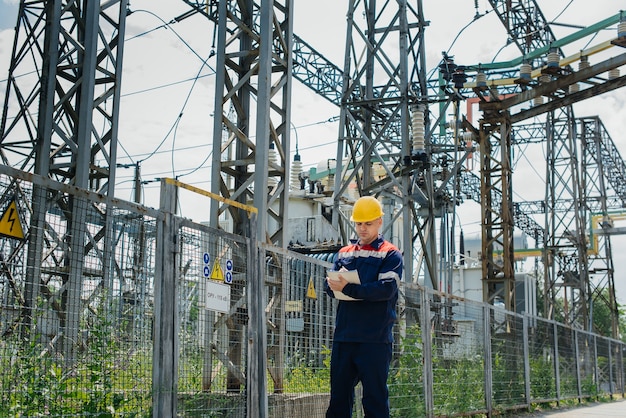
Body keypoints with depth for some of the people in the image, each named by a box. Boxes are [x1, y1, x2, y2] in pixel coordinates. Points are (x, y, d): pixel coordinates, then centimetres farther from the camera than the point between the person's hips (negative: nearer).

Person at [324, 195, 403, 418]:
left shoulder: (390, 254, 1)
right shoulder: (343, 253, 18)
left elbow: (387, 289, -14)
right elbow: (329, 286, 9)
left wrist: (349, 288, -22)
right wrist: (333, 285, -14)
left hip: (375, 339, -5)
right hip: (343, 337, 5)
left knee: (375, 399, -1)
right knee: (338, 396, 8)